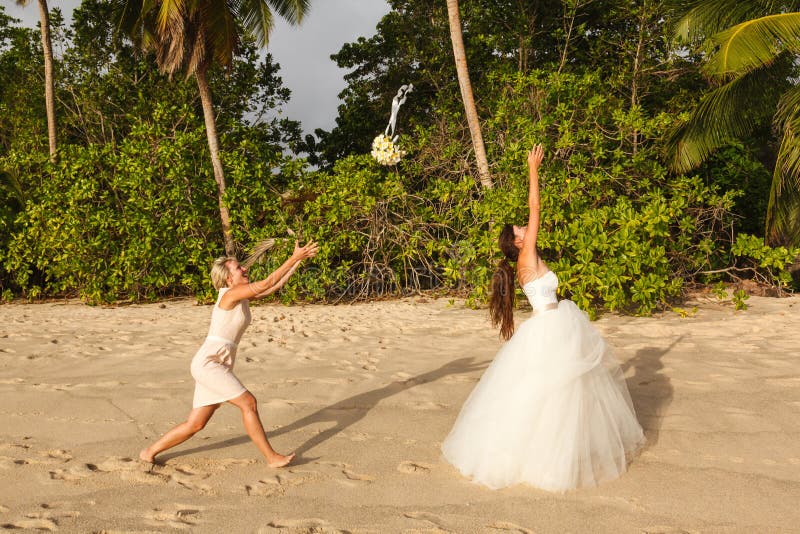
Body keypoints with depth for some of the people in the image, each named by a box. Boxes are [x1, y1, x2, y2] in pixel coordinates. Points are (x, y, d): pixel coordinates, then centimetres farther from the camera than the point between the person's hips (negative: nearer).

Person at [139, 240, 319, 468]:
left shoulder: (243, 295, 13)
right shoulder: (231, 293, -11)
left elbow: (275, 285, 10)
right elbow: (268, 282, -16)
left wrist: (298, 260, 6)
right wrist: (295, 258, -16)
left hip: (219, 365, 9)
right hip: (208, 362, -9)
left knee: (195, 424, 11)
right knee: (248, 402, -12)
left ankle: (150, 452, 26)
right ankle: (272, 457, -5)